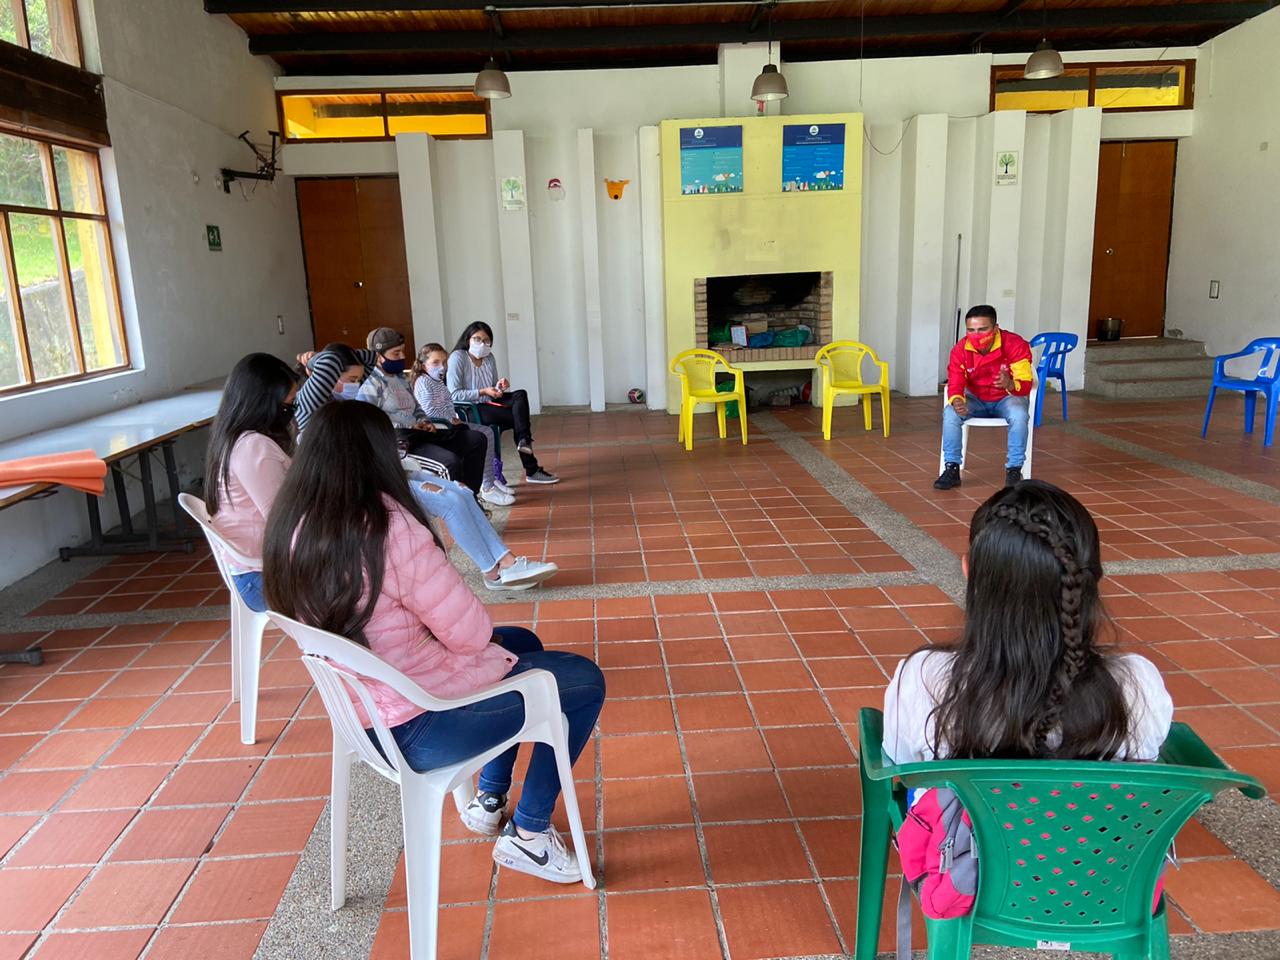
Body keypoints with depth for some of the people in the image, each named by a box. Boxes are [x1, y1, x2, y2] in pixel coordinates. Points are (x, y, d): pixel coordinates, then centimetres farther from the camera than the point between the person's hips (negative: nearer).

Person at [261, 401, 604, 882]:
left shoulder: (290, 524, -2)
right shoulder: (389, 528, -27)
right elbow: (470, 631, -22)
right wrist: (487, 631, 2)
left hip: (361, 712, 9)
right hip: (420, 726, -9)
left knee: (523, 644, 26)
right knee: (583, 681, 5)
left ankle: (489, 799, 33)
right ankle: (528, 833, 14)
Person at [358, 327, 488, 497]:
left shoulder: (400, 378, 23)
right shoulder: (370, 383, -7)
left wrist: (424, 422, 9)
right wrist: (408, 426, -16)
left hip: (419, 433, 10)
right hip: (399, 440, -10)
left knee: (476, 439, 4)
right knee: (450, 462, -32)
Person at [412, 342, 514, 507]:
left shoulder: (439, 381, 18)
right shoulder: (423, 382, -12)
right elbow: (429, 409, -22)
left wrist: (454, 417, 6)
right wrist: (450, 418, -14)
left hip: (449, 422, 10)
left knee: (487, 432, 6)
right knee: (480, 439, -20)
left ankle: (490, 479, 7)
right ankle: (487, 488, -18)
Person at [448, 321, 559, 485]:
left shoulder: (489, 357, 10)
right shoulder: (457, 358, -11)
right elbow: (454, 394, -18)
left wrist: (500, 386, -7)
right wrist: (483, 392, -21)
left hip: (489, 403, 7)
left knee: (520, 395, -20)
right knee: (517, 417, -21)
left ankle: (524, 441, -22)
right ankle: (532, 470, -11)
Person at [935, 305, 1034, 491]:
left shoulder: (1016, 345, -24)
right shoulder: (960, 350, -17)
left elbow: (1025, 384, -28)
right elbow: (955, 384, -18)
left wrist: (1010, 384, -53)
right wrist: (957, 401, -43)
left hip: (1007, 398, -2)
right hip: (976, 399, 2)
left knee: (1019, 415, -35)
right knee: (950, 413, -26)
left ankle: (1014, 470, -18)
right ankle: (952, 469, -16)